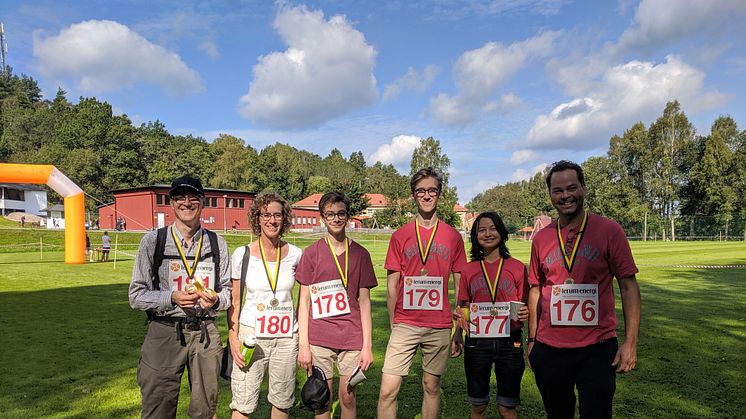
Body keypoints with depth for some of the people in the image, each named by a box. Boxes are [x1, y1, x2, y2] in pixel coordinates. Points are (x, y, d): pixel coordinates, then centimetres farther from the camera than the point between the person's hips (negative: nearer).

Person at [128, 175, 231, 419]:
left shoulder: (217, 243, 5)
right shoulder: (153, 241, -1)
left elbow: (227, 291, 12)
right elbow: (136, 296, -1)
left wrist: (215, 300, -10)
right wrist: (172, 297, -17)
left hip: (205, 333, 2)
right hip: (164, 332, -2)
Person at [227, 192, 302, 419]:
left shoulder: (295, 254, 0)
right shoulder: (242, 254, -4)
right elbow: (234, 302, 1)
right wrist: (233, 338, -6)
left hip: (287, 336, 2)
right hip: (251, 334, -2)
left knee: (282, 401, 13)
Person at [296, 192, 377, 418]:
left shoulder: (360, 254, 4)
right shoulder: (311, 253, 1)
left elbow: (364, 301, 5)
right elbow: (304, 300, 1)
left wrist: (367, 345, 0)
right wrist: (303, 345, -4)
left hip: (351, 338, 1)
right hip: (318, 338, 0)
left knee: (347, 396, 7)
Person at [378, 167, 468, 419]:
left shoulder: (453, 237, 5)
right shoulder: (400, 236, 3)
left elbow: (460, 287, 8)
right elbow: (391, 288, 6)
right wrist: (393, 327, 5)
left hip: (440, 326, 1)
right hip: (405, 324, -1)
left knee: (432, 387, 13)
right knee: (387, 391, -5)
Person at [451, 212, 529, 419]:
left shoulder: (518, 267, 1)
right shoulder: (469, 270, 5)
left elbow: (525, 306, 6)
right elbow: (464, 309, 10)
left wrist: (525, 313, -16)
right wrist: (458, 334, -4)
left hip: (509, 342, -1)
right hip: (477, 342, 1)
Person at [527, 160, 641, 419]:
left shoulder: (609, 231, -5)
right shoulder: (541, 239, 3)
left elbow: (628, 286, -5)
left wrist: (630, 342, -10)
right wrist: (532, 339, 9)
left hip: (598, 349, -3)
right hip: (549, 349, 3)